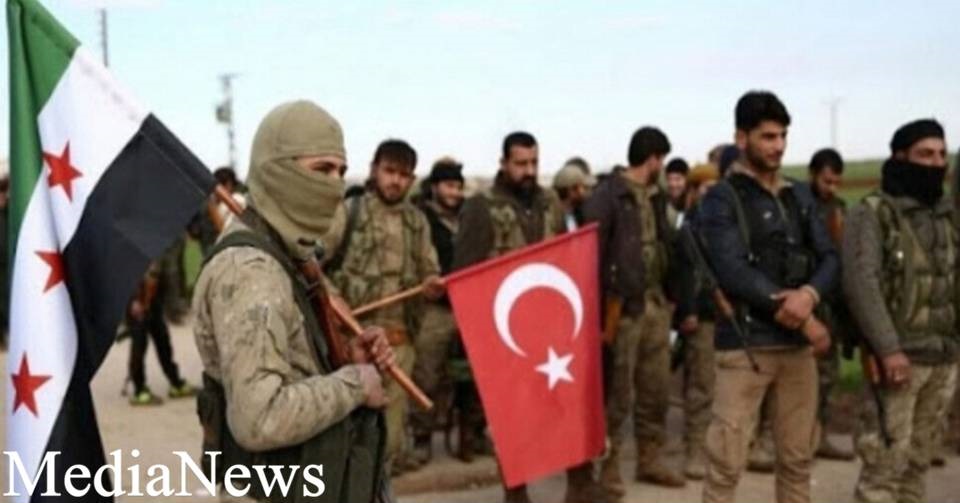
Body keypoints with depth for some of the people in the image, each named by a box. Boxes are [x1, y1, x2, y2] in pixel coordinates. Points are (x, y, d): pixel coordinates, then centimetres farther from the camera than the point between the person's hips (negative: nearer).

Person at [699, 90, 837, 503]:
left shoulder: (799, 199, 14)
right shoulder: (722, 199, -4)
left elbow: (829, 259, 8)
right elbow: (732, 272, -16)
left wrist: (809, 294, -15)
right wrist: (799, 315, -15)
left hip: (798, 344, 6)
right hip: (745, 343, -6)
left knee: (797, 458, 12)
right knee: (726, 460, -5)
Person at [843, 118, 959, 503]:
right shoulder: (872, 214, -7)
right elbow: (861, 284, -17)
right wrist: (889, 349, -23)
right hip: (899, 357, -6)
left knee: (918, 460, 12)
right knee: (886, 461, -6)